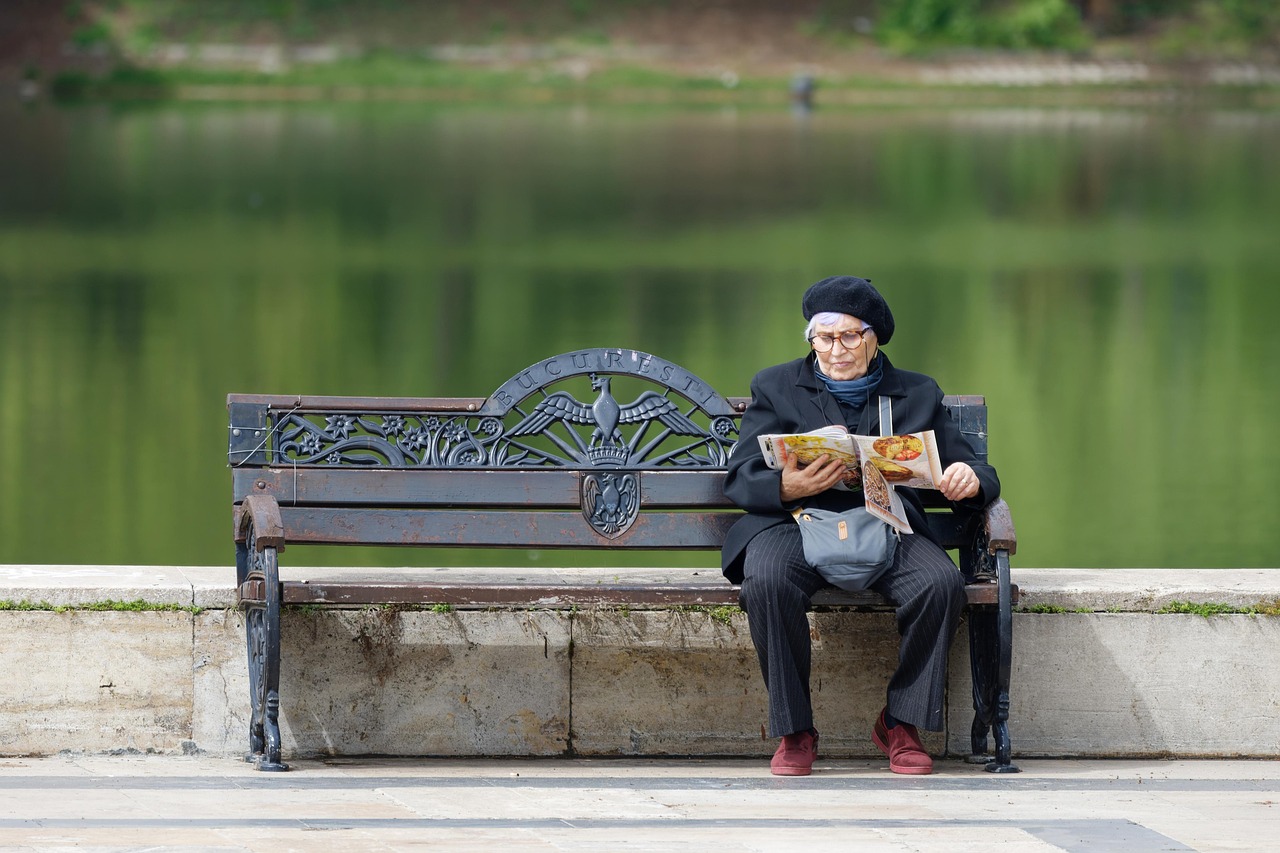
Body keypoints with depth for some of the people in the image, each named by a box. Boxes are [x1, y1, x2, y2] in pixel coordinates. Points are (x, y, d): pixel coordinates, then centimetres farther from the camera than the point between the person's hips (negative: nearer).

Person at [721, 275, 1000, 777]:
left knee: (942, 582, -31)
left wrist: (970, 480, -10)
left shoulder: (918, 395, 22)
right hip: (797, 523, -1)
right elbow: (740, 479, 9)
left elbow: (978, 477, 17)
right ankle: (794, 731, -20)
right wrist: (787, 487, -15)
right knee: (767, 582, -36)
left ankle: (902, 723, -12)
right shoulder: (775, 387, 19)